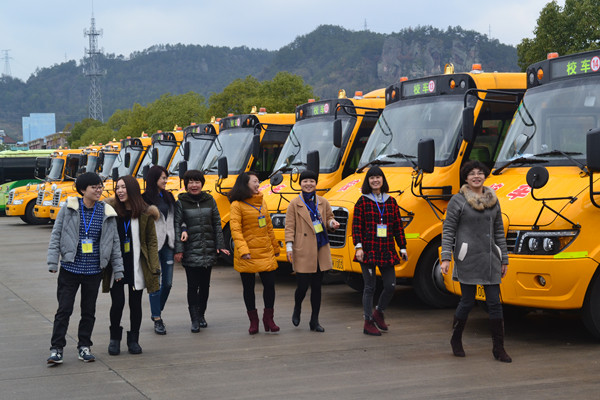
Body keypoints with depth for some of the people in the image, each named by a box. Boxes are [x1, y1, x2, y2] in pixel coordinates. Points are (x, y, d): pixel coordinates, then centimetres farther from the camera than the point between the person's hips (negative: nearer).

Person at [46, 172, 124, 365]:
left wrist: (118, 269, 7)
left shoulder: (106, 212, 2)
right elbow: (56, 235, 0)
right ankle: (56, 348, 5)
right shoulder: (69, 208, -4)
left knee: (89, 311, 10)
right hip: (70, 268, -2)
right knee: (64, 309, -1)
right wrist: (53, 262, -6)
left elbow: (114, 242, 8)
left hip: (94, 271, 2)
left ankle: (84, 346, 23)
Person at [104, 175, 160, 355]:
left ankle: (133, 340, 21)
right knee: (118, 302, -3)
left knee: (135, 303, 7)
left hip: (136, 265, 1)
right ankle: (114, 339, 17)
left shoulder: (145, 213, 0)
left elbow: (151, 241, 3)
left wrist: (154, 266, -4)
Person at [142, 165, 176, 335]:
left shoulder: (168, 197, 14)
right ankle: (157, 320, 5)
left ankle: (157, 312, 28)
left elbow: (175, 219, 18)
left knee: (168, 282, 9)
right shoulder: (145, 199, -5)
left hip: (168, 244, 6)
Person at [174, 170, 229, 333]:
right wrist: (178, 249, -12)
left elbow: (217, 224, 10)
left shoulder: (210, 201, 9)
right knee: (193, 285, -5)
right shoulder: (181, 203, 0)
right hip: (190, 251, -3)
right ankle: (194, 319, -2)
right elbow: (177, 226, -5)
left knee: (205, 285, 10)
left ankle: (201, 315, 24)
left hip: (208, 250, 3)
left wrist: (220, 245, 3)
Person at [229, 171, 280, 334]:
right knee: (248, 287, 5)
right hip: (248, 254, -5)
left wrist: (275, 247, 21)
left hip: (265, 252, 5)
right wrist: (243, 250, -24)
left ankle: (268, 318, 16)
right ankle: (253, 321, 17)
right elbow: (235, 229, -13)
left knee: (269, 284, 1)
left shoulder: (261, 202, 12)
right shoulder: (237, 205, -7)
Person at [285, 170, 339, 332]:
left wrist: (332, 223, -4)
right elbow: (289, 227, -2)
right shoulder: (294, 204, 0)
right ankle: (297, 308, 28)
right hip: (303, 251, -3)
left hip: (320, 250, 4)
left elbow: (329, 218, 20)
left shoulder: (323, 202, 9)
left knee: (316, 286, 7)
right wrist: (289, 246, -10)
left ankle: (314, 321, 16)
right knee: (302, 286, -4)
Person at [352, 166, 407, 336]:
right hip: (368, 250, -4)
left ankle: (379, 312, 27)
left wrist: (402, 247, 9)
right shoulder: (363, 201, 0)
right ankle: (368, 323, 10)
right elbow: (356, 226, -4)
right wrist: (358, 246, -14)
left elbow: (398, 227, 13)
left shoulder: (391, 202, 10)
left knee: (390, 285, 2)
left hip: (387, 251, 4)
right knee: (370, 287, 1)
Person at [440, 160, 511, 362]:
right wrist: (445, 257, -12)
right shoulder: (458, 200, -1)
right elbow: (448, 230, -3)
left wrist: (504, 259, 14)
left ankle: (498, 348, 6)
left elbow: (499, 232, 16)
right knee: (467, 302, 1)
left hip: (490, 259, 4)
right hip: (468, 259, -4)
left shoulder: (493, 201, 12)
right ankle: (456, 340, 23)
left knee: (494, 302, 1)